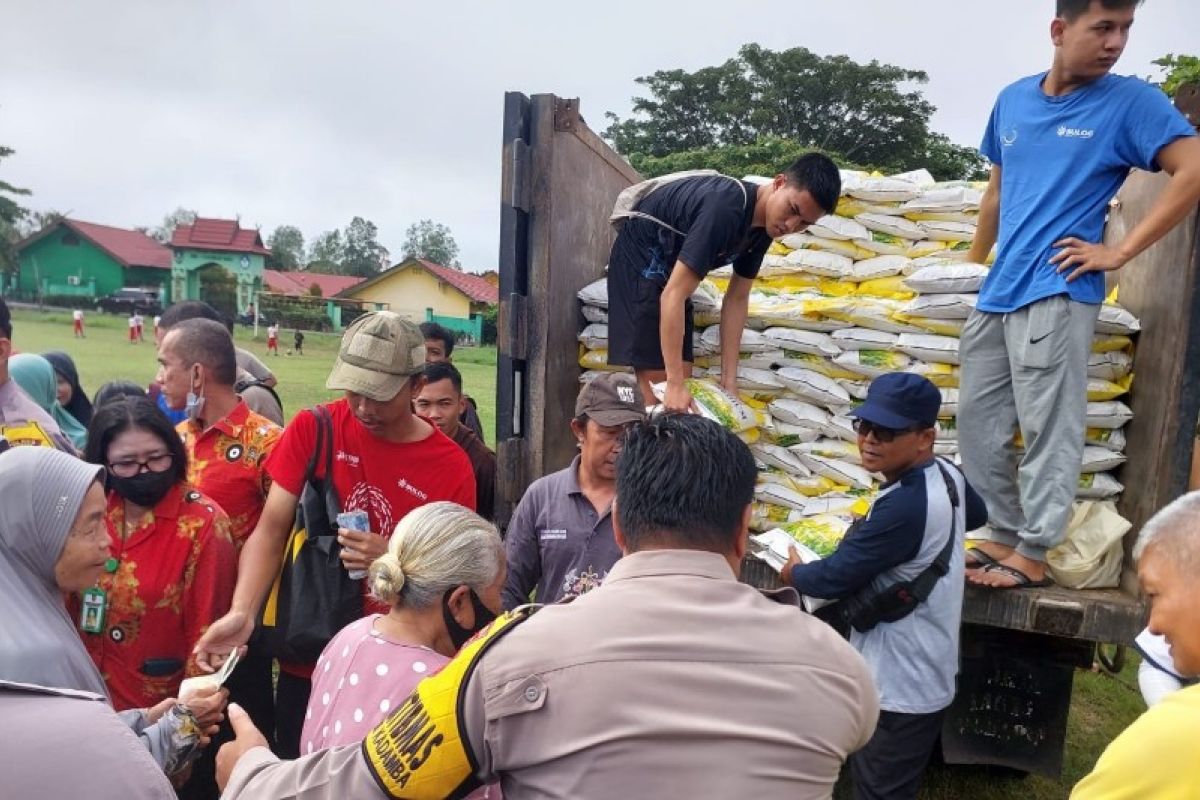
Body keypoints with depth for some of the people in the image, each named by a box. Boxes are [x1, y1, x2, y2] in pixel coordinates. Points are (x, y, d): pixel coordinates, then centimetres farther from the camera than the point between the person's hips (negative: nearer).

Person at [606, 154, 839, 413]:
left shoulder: (763, 226, -6)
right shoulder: (726, 209, -34)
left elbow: (737, 298, -1)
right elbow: (673, 295, -36)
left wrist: (729, 381, -7)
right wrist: (674, 384, -37)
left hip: (671, 264, 9)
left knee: (683, 376, 5)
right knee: (656, 381, -13)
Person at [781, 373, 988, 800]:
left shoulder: (903, 508, -31)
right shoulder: (947, 476, -3)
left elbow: (834, 578, -23)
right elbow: (977, 515, 21)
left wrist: (793, 573, -2)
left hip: (900, 688, -9)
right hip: (920, 674, 9)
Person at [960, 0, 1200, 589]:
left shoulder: (1130, 101, -1)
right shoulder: (1013, 100, 13)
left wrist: (1120, 251, -11)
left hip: (1056, 293, -6)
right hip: (995, 294, 6)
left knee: (1047, 431, -3)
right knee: (977, 423, 8)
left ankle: (1033, 555, 8)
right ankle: (1005, 535, 21)